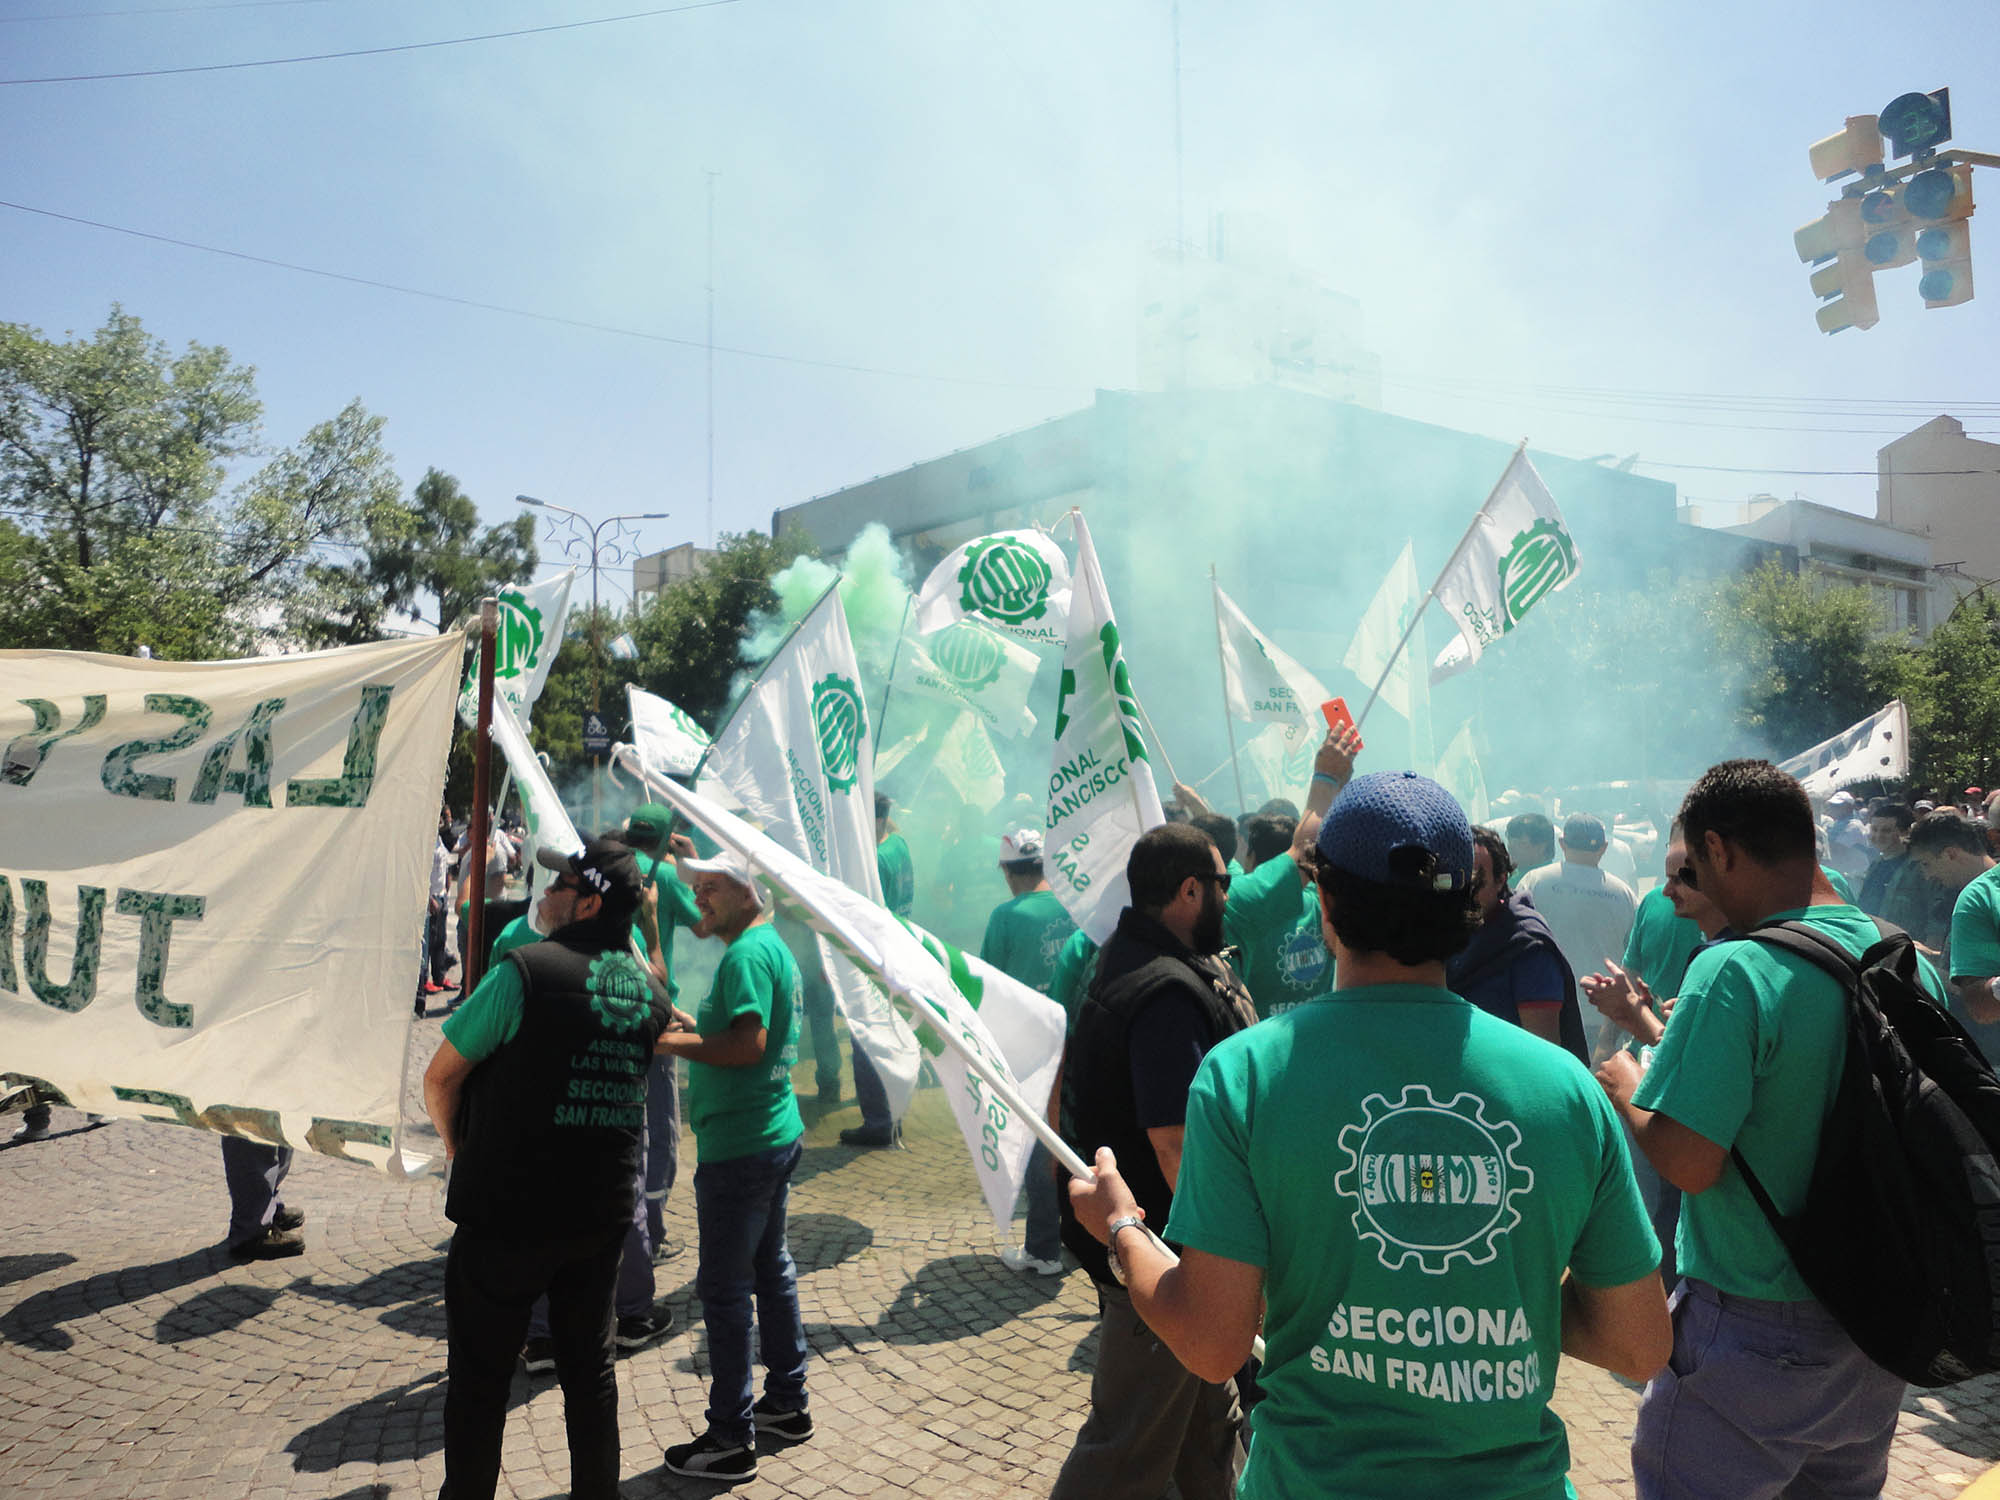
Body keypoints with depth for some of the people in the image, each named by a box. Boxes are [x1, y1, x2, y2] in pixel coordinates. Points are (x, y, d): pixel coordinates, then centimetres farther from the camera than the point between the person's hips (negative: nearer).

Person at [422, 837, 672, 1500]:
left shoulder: (525, 970, -17)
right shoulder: (649, 993, 1)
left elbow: (440, 1079, -9)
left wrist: (458, 1146, 9)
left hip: (507, 1215, -5)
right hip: (605, 1215, 6)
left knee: (478, 1377, 12)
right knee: (589, 1365, 18)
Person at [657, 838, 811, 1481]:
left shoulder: (747, 953, -17)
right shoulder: (774, 946, 14)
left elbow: (748, 1044, -27)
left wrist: (669, 1041, -19)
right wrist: (695, 1024, 12)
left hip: (739, 1146, -10)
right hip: (777, 1133, 10)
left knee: (724, 1286, -1)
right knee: (770, 1267, 19)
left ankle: (731, 1438, 9)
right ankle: (786, 1403, 32)